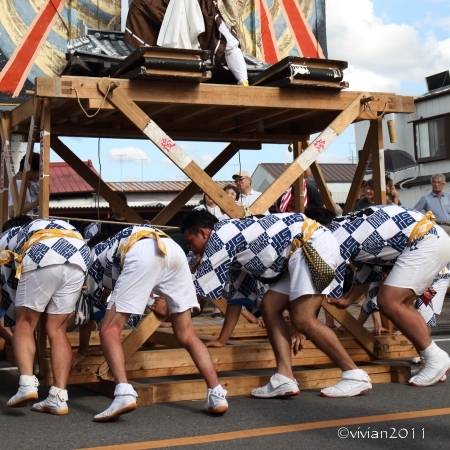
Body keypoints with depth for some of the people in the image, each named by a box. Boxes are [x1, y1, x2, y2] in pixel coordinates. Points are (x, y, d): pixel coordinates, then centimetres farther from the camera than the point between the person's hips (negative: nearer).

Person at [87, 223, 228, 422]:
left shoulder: (100, 255, 37)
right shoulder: (136, 234, 47)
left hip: (142, 256, -4)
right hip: (175, 251, 5)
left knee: (109, 330, 3)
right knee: (186, 335, 14)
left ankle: (124, 393, -17)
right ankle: (217, 395, 6)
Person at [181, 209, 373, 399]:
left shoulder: (220, 236, -7)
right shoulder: (232, 248, 20)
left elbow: (200, 287, -4)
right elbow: (236, 293, 27)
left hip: (313, 243, -10)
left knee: (302, 319, -14)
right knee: (269, 307, 4)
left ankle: (355, 376, -5)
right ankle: (284, 379, -2)